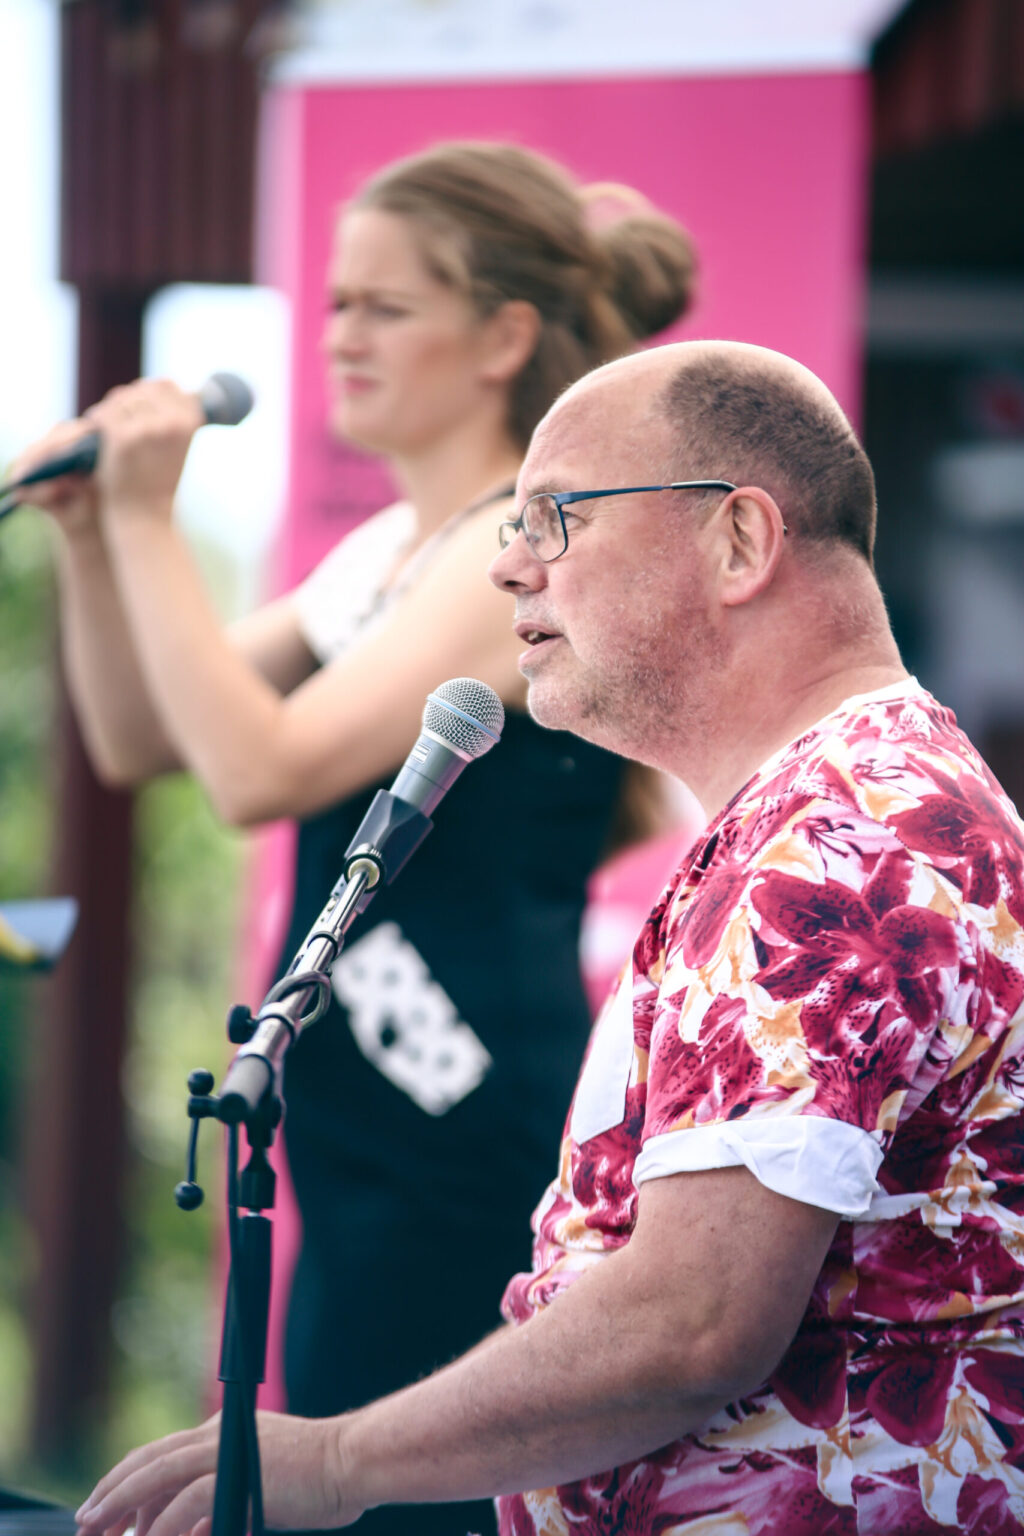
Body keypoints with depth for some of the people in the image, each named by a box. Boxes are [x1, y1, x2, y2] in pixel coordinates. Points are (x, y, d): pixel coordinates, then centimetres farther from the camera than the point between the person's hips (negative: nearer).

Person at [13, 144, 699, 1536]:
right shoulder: (386, 550, 16)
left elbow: (263, 769, -22)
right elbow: (136, 740, 18)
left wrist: (148, 520, -16)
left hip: (469, 1160, -10)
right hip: (373, 1154, 10)